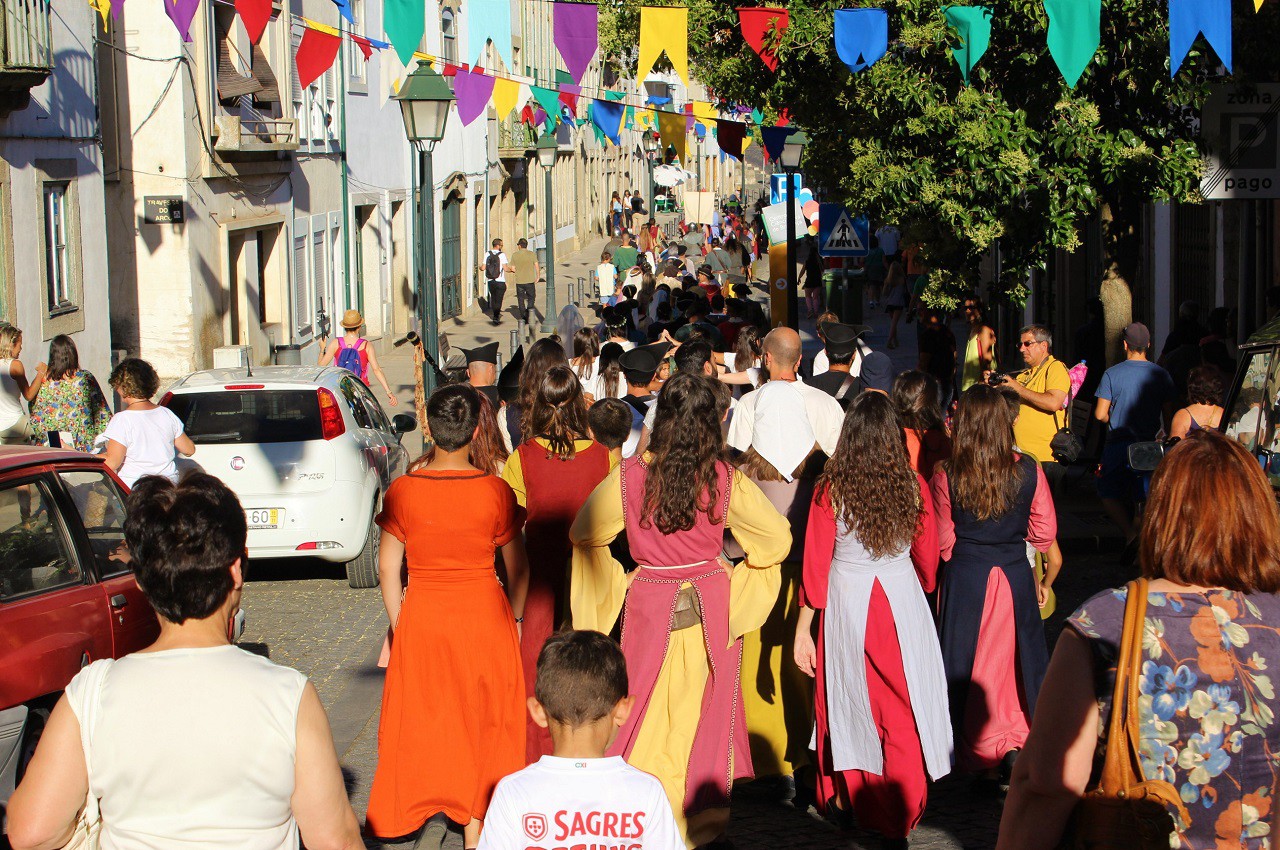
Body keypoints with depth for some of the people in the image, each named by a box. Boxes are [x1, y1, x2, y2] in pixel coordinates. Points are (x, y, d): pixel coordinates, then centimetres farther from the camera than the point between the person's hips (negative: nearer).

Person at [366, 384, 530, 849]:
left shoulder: (402, 491, -10)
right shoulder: (496, 491, -11)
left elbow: (387, 568, -4)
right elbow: (517, 567, -1)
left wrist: (398, 626, 7)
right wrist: (514, 621, 13)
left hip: (422, 619, 0)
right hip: (484, 618, 0)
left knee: (424, 719, 15)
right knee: (482, 723, 12)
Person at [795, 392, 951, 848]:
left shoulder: (831, 489, -11)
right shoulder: (913, 485, -7)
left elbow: (816, 564, -9)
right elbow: (928, 556, 4)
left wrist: (803, 629, -2)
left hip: (847, 603, -1)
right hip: (902, 600, 1)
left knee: (851, 706, 16)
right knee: (902, 712, 8)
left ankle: (847, 799, 32)